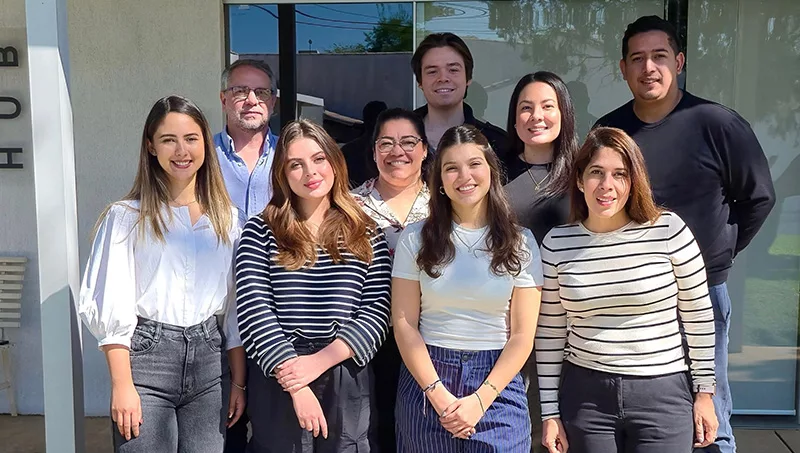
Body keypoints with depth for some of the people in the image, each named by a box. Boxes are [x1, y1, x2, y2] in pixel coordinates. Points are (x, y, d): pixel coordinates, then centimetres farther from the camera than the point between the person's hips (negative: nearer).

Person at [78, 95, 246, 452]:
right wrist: (123, 385, -11)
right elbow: (110, 306, -6)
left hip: (208, 359, 3)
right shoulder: (127, 216, -3)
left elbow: (236, 306, 10)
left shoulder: (226, 217, 8)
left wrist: (238, 381, 8)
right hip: (147, 356, -3)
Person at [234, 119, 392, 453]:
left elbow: (377, 312, -2)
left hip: (347, 383, 1)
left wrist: (319, 361, -15)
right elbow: (253, 311, -8)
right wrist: (297, 385, -16)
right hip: (277, 382, -1)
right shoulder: (260, 232, 0)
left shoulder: (367, 235, 5)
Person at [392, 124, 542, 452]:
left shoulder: (520, 242, 0)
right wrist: (439, 395, -12)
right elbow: (404, 324, -4)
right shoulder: (416, 239, 0)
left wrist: (479, 400, -13)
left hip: (498, 383, 0)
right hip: (426, 378, 0)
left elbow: (523, 335, -4)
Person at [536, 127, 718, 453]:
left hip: (663, 394, -1)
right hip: (584, 394, 2)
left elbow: (698, 316, 1)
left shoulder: (669, 231, -8)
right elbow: (550, 332, 3)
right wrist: (550, 412, 4)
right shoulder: (557, 243, -3)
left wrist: (704, 392, 4)